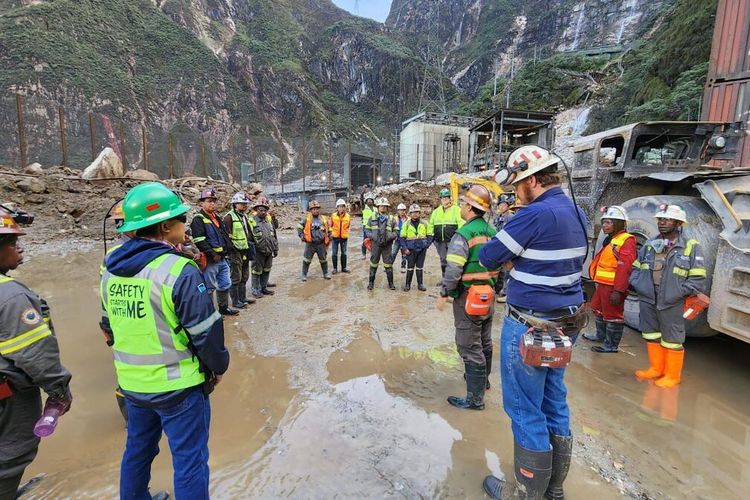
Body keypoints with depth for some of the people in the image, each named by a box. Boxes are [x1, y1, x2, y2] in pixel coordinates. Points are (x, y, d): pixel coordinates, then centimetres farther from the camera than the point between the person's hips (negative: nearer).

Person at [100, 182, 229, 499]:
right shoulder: (179, 270, -23)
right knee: (189, 461, 10)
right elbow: (206, 331, -21)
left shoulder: (112, 267, 1)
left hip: (132, 383, 8)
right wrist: (219, 366, -4)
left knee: (137, 450, 28)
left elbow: (109, 324, 11)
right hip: (178, 386, -7)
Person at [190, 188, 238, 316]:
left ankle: (224, 307, 30)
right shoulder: (198, 219, -10)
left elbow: (224, 236, 24)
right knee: (209, 288, 0)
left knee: (225, 285, 16)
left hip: (222, 259, 9)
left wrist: (225, 251, 12)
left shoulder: (216, 218, 17)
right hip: (210, 261, -9)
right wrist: (213, 255, -19)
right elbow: (200, 241, -19)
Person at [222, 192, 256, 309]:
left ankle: (243, 297, 27)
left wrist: (250, 246, 16)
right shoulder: (229, 217, -12)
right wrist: (232, 247, -18)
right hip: (235, 252, -8)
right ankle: (235, 301, 9)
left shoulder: (244, 216, 15)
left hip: (245, 251, 9)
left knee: (244, 277, 16)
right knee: (236, 278, -1)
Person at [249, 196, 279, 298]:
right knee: (257, 271, 4)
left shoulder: (269, 220, 10)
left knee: (266, 270, 14)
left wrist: (275, 249, 14)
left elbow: (274, 235, 15)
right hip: (258, 251, -6)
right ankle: (256, 290, 15)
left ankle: (264, 287, 27)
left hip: (269, 251, 6)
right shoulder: (252, 220, -9)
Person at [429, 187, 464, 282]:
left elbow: (461, 224, -9)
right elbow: (431, 225, 21)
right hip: (440, 242, 5)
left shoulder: (456, 210, -3)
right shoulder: (436, 211, 14)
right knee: (443, 260, 14)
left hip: (452, 241, -5)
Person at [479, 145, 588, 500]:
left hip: (529, 326, -9)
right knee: (554, 404, 20)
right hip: (565, 323, 9)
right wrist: (516, 258, 4)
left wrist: (500, 253, 6)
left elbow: (488, 258, -15)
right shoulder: (577, 213, 8)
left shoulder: (535, 214, -20)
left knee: (525, 410, 7)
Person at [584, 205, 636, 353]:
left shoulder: (626, 241, -15)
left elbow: (624, 267, -22)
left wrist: (618, 290, -25)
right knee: (598, 309, 23)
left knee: (612, 315, 1)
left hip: (613, 286, -10)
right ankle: (601, 335, 40)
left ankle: (611, 345, 13)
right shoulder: (610, 240, 16)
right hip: (603, 284, 10)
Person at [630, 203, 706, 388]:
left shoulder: (691, 247, -4)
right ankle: (656, 369, 33)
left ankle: (672, 375, 23)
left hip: (672, 305, -4)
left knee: (672, 340, 6)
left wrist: (678, 293, -15)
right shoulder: (649, 245, 9)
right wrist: (636, 284, 3)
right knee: (651, 336, 16)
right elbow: (636, 268, 18)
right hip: (647, 301, 5)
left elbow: (697, 279, -6)